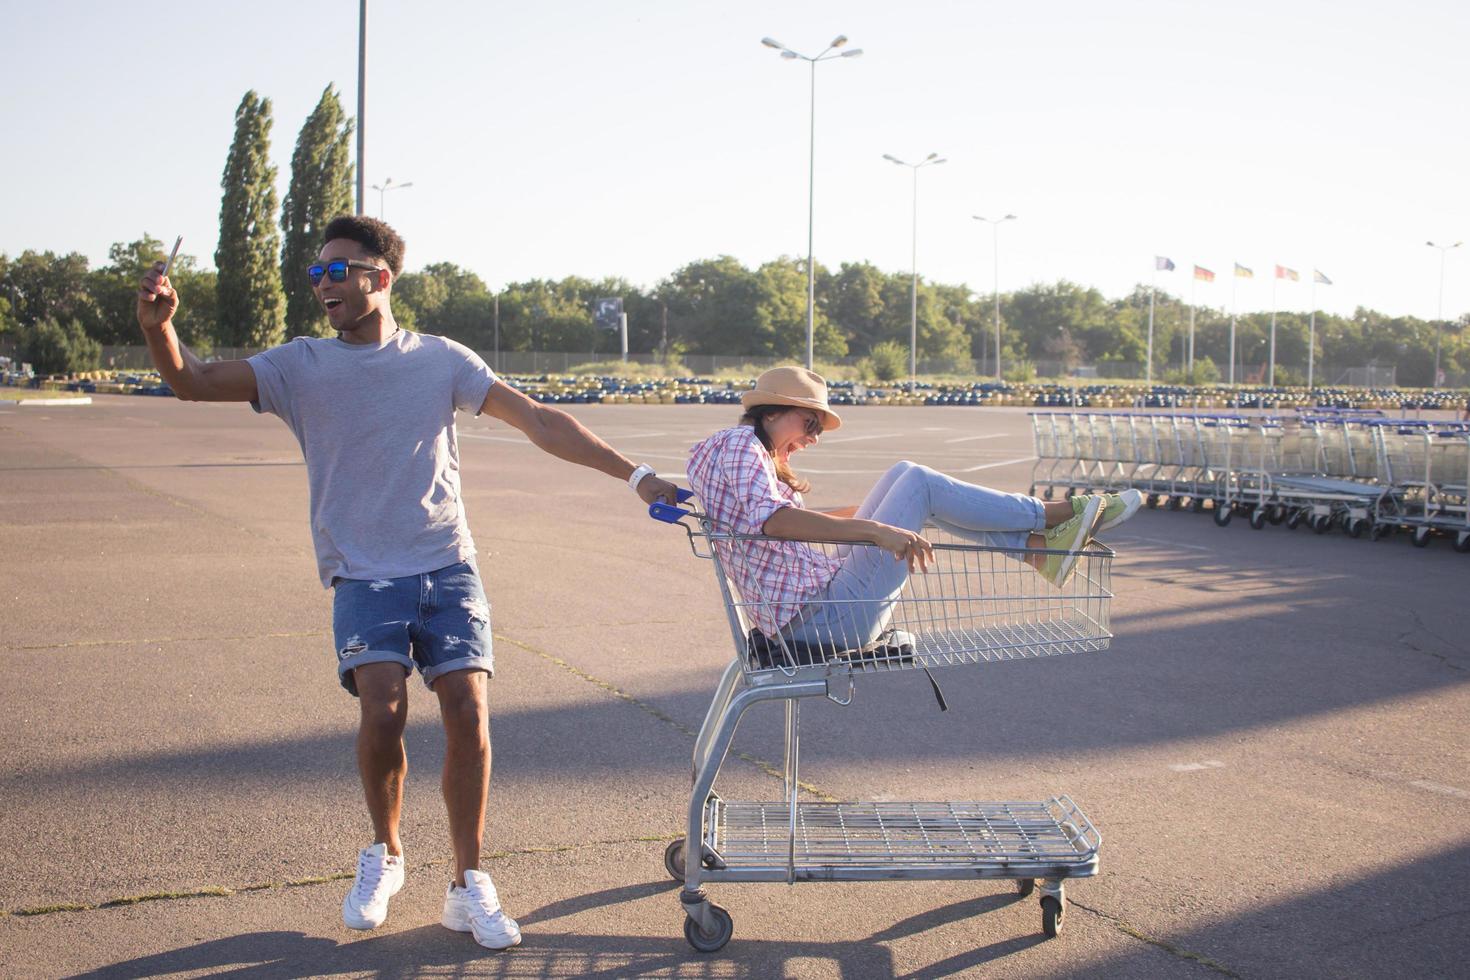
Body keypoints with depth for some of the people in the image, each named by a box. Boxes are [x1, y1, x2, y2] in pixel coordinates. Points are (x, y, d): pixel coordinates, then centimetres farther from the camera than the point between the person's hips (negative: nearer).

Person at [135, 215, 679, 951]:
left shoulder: (441, 360, 3)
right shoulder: (301, 366, 3)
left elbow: (540, 423, 1)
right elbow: (192, 383, -4)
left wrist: (634, 475, -3)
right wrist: (159, 326, -26)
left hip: (447, 567, 1)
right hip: (364, 575, -1)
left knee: (467, 712, -12)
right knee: (383, 707, -21)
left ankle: (468, 888, 4)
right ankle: (384, 856, 7)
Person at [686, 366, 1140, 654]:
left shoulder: (753, 453, 19)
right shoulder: (739, 443, -10)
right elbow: (772, 520, -29)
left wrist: (862, 512, 43)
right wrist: (875, 529, -37)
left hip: (820, 606, 10)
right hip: (830, 617, -10)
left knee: (903, 477, 11)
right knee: (918, 483, -6)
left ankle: (1041, 547, 6)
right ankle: (1054, 515, 7)